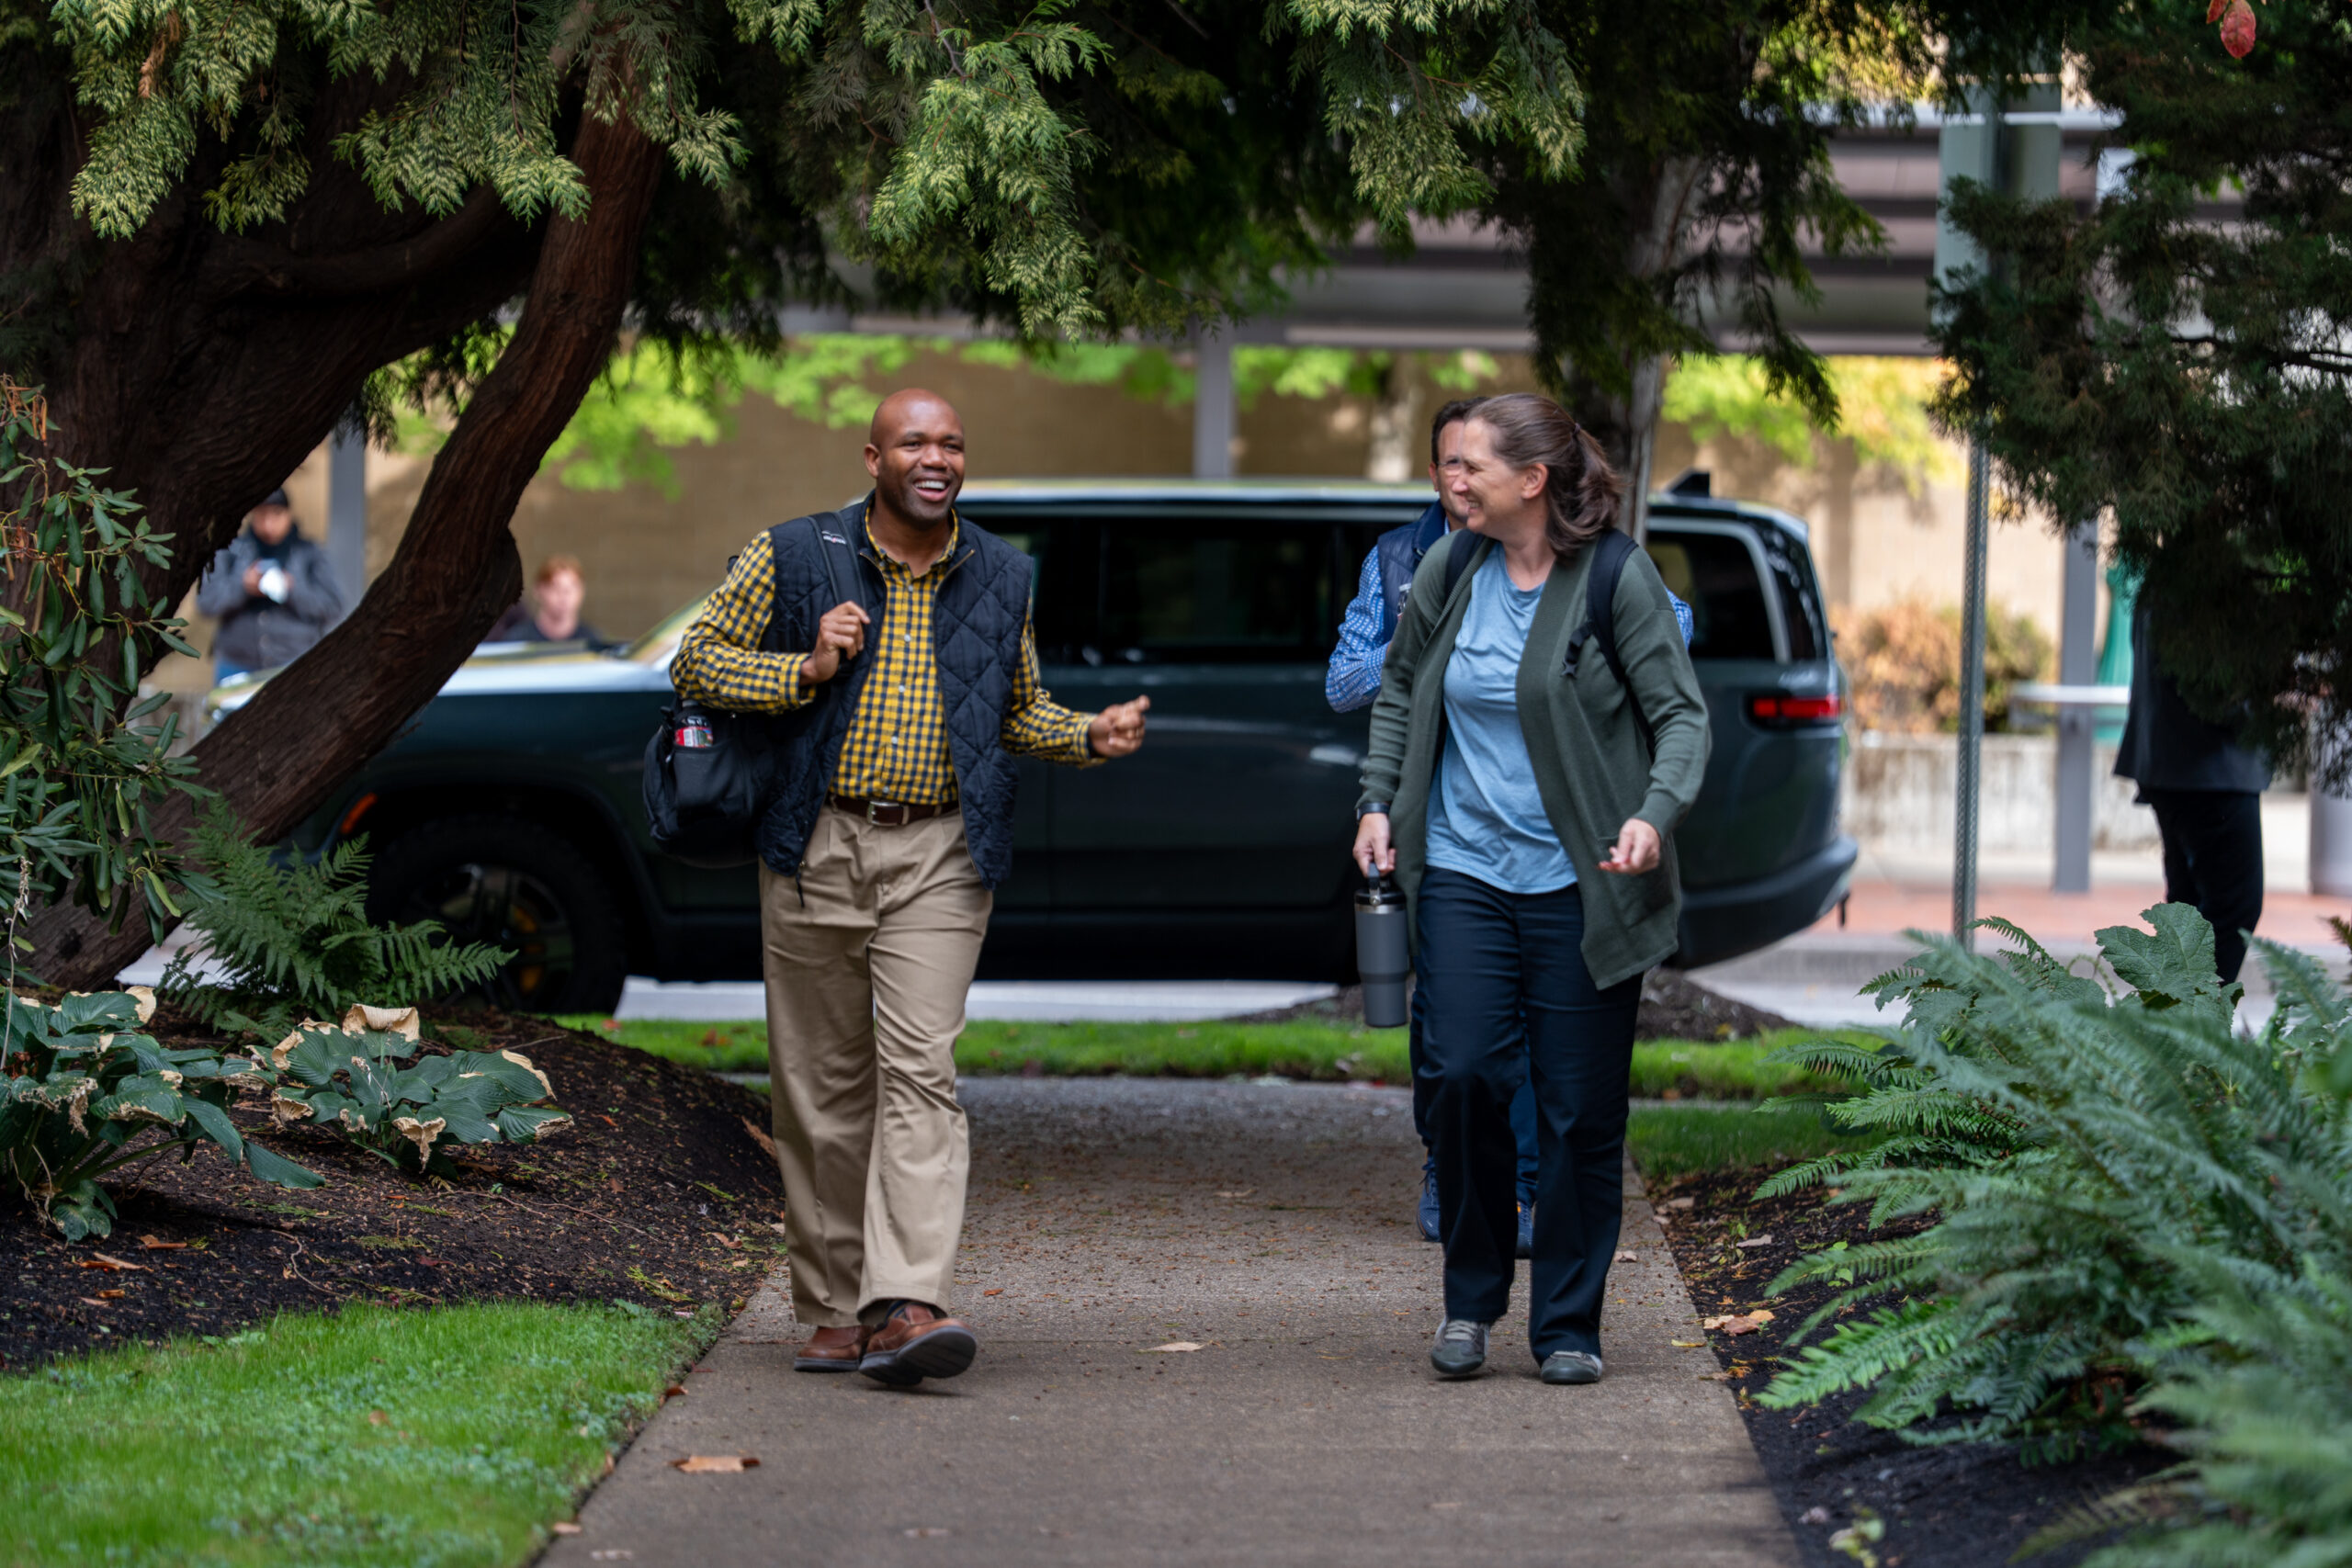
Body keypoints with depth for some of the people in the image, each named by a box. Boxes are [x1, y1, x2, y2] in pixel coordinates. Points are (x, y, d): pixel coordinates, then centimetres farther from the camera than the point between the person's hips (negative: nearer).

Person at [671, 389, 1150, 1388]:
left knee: (920, 1071, -14)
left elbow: (1019, 711, 22)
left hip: (940, 855, 0)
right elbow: (696, 662, 5)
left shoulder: (1002, 578, 10)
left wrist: (1090, 736, 1)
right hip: (818, 847, 0)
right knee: (823, 1086, 5)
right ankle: (834, 1310, 15)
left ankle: (907, 1307, -24)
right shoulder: (794, 559, 3)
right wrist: (807, 671, -10)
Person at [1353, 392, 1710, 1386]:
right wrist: (1379, 800, 10)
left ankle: (1568, 1326, 13)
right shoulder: (1449, 571, 5)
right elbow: (1401, 688, 21)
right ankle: (1471, 1298, 9)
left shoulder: (1617, 580, -7)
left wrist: (1655, 815, -21)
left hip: (1582, 883, -3)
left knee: (1579, 1107, 0)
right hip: (1463, 869, 3)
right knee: (1462, 1074, -10)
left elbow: (1682, 714, -4)